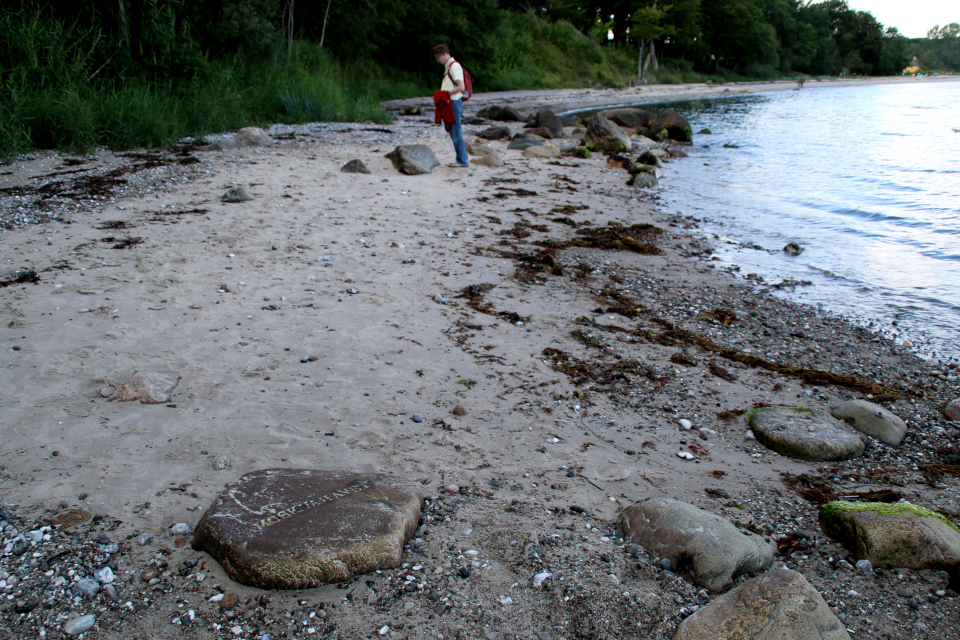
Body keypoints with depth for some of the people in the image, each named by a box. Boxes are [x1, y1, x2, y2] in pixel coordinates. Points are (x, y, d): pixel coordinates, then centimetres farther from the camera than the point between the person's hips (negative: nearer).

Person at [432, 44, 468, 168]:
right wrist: (440, 95, 7)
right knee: (454, 133, 11)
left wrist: (446, 93, -15)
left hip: (454, 102, -10)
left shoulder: (454, 66, -11)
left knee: (456, 133, -6)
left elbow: (461, 87, -18)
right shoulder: (448, 67, 18)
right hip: (449, 103, 10)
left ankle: (462, 161, 0)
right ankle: (462, 159, 16)